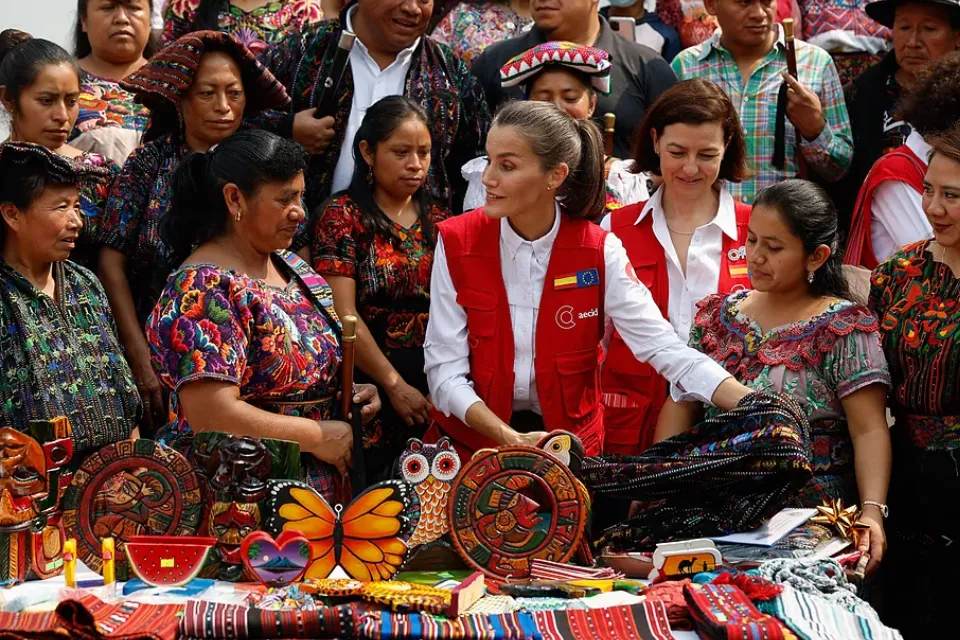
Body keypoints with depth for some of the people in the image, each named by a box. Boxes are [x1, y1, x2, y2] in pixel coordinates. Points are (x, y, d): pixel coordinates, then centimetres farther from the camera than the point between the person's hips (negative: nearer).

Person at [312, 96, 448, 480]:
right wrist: (395, 385, -14)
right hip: (371, 385, -4)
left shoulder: (439, 222, 11)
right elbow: (344, 315, -10)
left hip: (435, 388, 4)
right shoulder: (343, 216, -3)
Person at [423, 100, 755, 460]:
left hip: (571, 441, 0)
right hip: (473, 438, 0)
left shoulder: (598, 252, -6)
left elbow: (664, 347, -11)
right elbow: (445, 371, -8)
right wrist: (510, 439, -22)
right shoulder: (456, 243, -7)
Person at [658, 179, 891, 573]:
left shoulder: (843, 328, -3)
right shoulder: (718, 314, 13)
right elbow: (681, 405, 13)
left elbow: (870, 431, -10)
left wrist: (872, 511, -25)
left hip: (807, 524, -5)